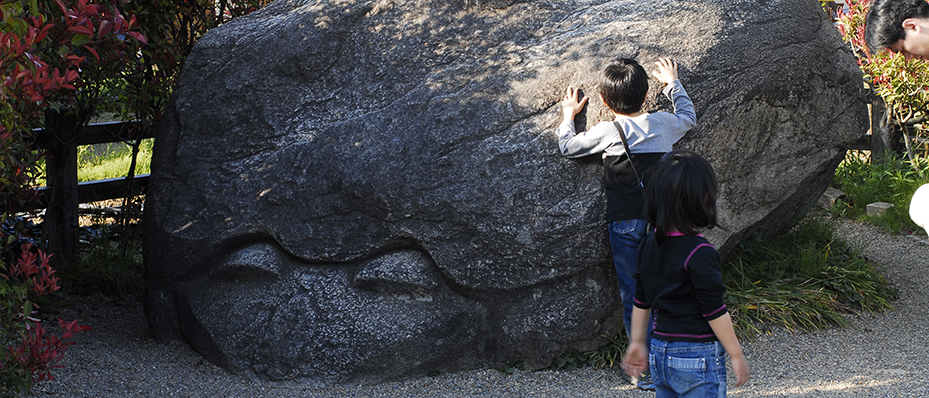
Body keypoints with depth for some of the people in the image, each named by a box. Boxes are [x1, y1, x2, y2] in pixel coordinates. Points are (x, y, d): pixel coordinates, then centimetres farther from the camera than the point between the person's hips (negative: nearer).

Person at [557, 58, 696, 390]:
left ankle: (647, 372, 8)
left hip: (625, 223, -3)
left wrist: (569, 115, 20)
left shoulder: (607, 132, -10)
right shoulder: (662, 124, -1)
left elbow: (567, 147, 3)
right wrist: (672, 83, 35)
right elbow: (688, 118, 22)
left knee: (634, 297, 5)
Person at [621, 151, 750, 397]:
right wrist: (736, 355, -7)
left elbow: (641, 301, 11)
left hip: (660, 354, 7)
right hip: (698, 358, -7)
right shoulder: (699, 253, -19)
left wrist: (637, 342, 21)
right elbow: (714, 311, -16)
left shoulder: (650, 244, 3)